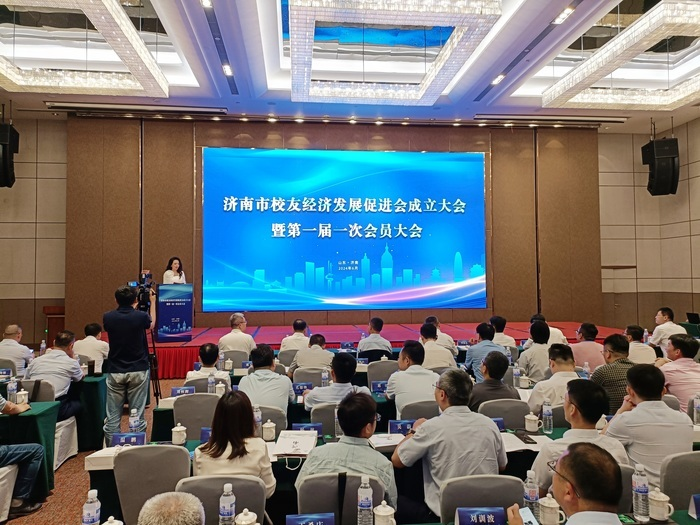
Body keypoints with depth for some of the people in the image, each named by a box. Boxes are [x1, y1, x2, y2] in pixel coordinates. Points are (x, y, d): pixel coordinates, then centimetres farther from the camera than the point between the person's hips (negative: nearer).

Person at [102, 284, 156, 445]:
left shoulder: (108, 317, -3)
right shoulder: (140, 316, -9)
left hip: (115, 372, 2)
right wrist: (152, 301, 27)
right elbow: (152, 324, 15)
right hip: (138, 371, -1)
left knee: (112, 417, 5)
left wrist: (132, 309, 26)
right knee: (137, 415, 3)